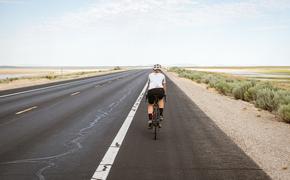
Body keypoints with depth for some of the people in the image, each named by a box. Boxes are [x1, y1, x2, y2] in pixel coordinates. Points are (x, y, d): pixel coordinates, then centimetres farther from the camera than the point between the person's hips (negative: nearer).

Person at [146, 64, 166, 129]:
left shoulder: (150, 75, 26)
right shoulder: (162, 75, 25)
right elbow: (164, 86, 24)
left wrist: (147, 93, 40)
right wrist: (164, 94, 34)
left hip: (151, 90, 0)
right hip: (160, 90, 0)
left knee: (150, 105, 23)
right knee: (161, 99, 34)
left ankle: (150, 120, 7)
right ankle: (161, 115, 23)